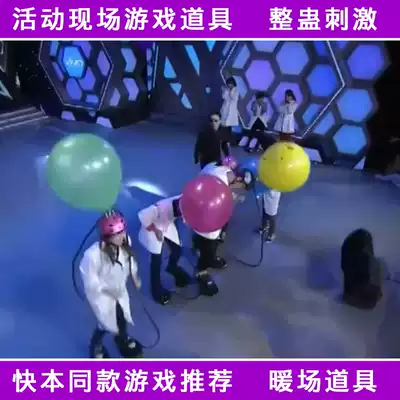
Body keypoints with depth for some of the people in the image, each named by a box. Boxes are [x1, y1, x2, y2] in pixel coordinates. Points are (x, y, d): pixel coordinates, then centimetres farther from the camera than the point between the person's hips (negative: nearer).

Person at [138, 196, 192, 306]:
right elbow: (143, 216, -31)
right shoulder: (161, 207, -44)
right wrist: (156, 231, -22)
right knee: (157, 260, 3)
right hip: (152, 228, -5)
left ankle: (172, 268, 51)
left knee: (177, 249, 14)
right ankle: (157, 289, 27)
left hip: (168, 225, 5)